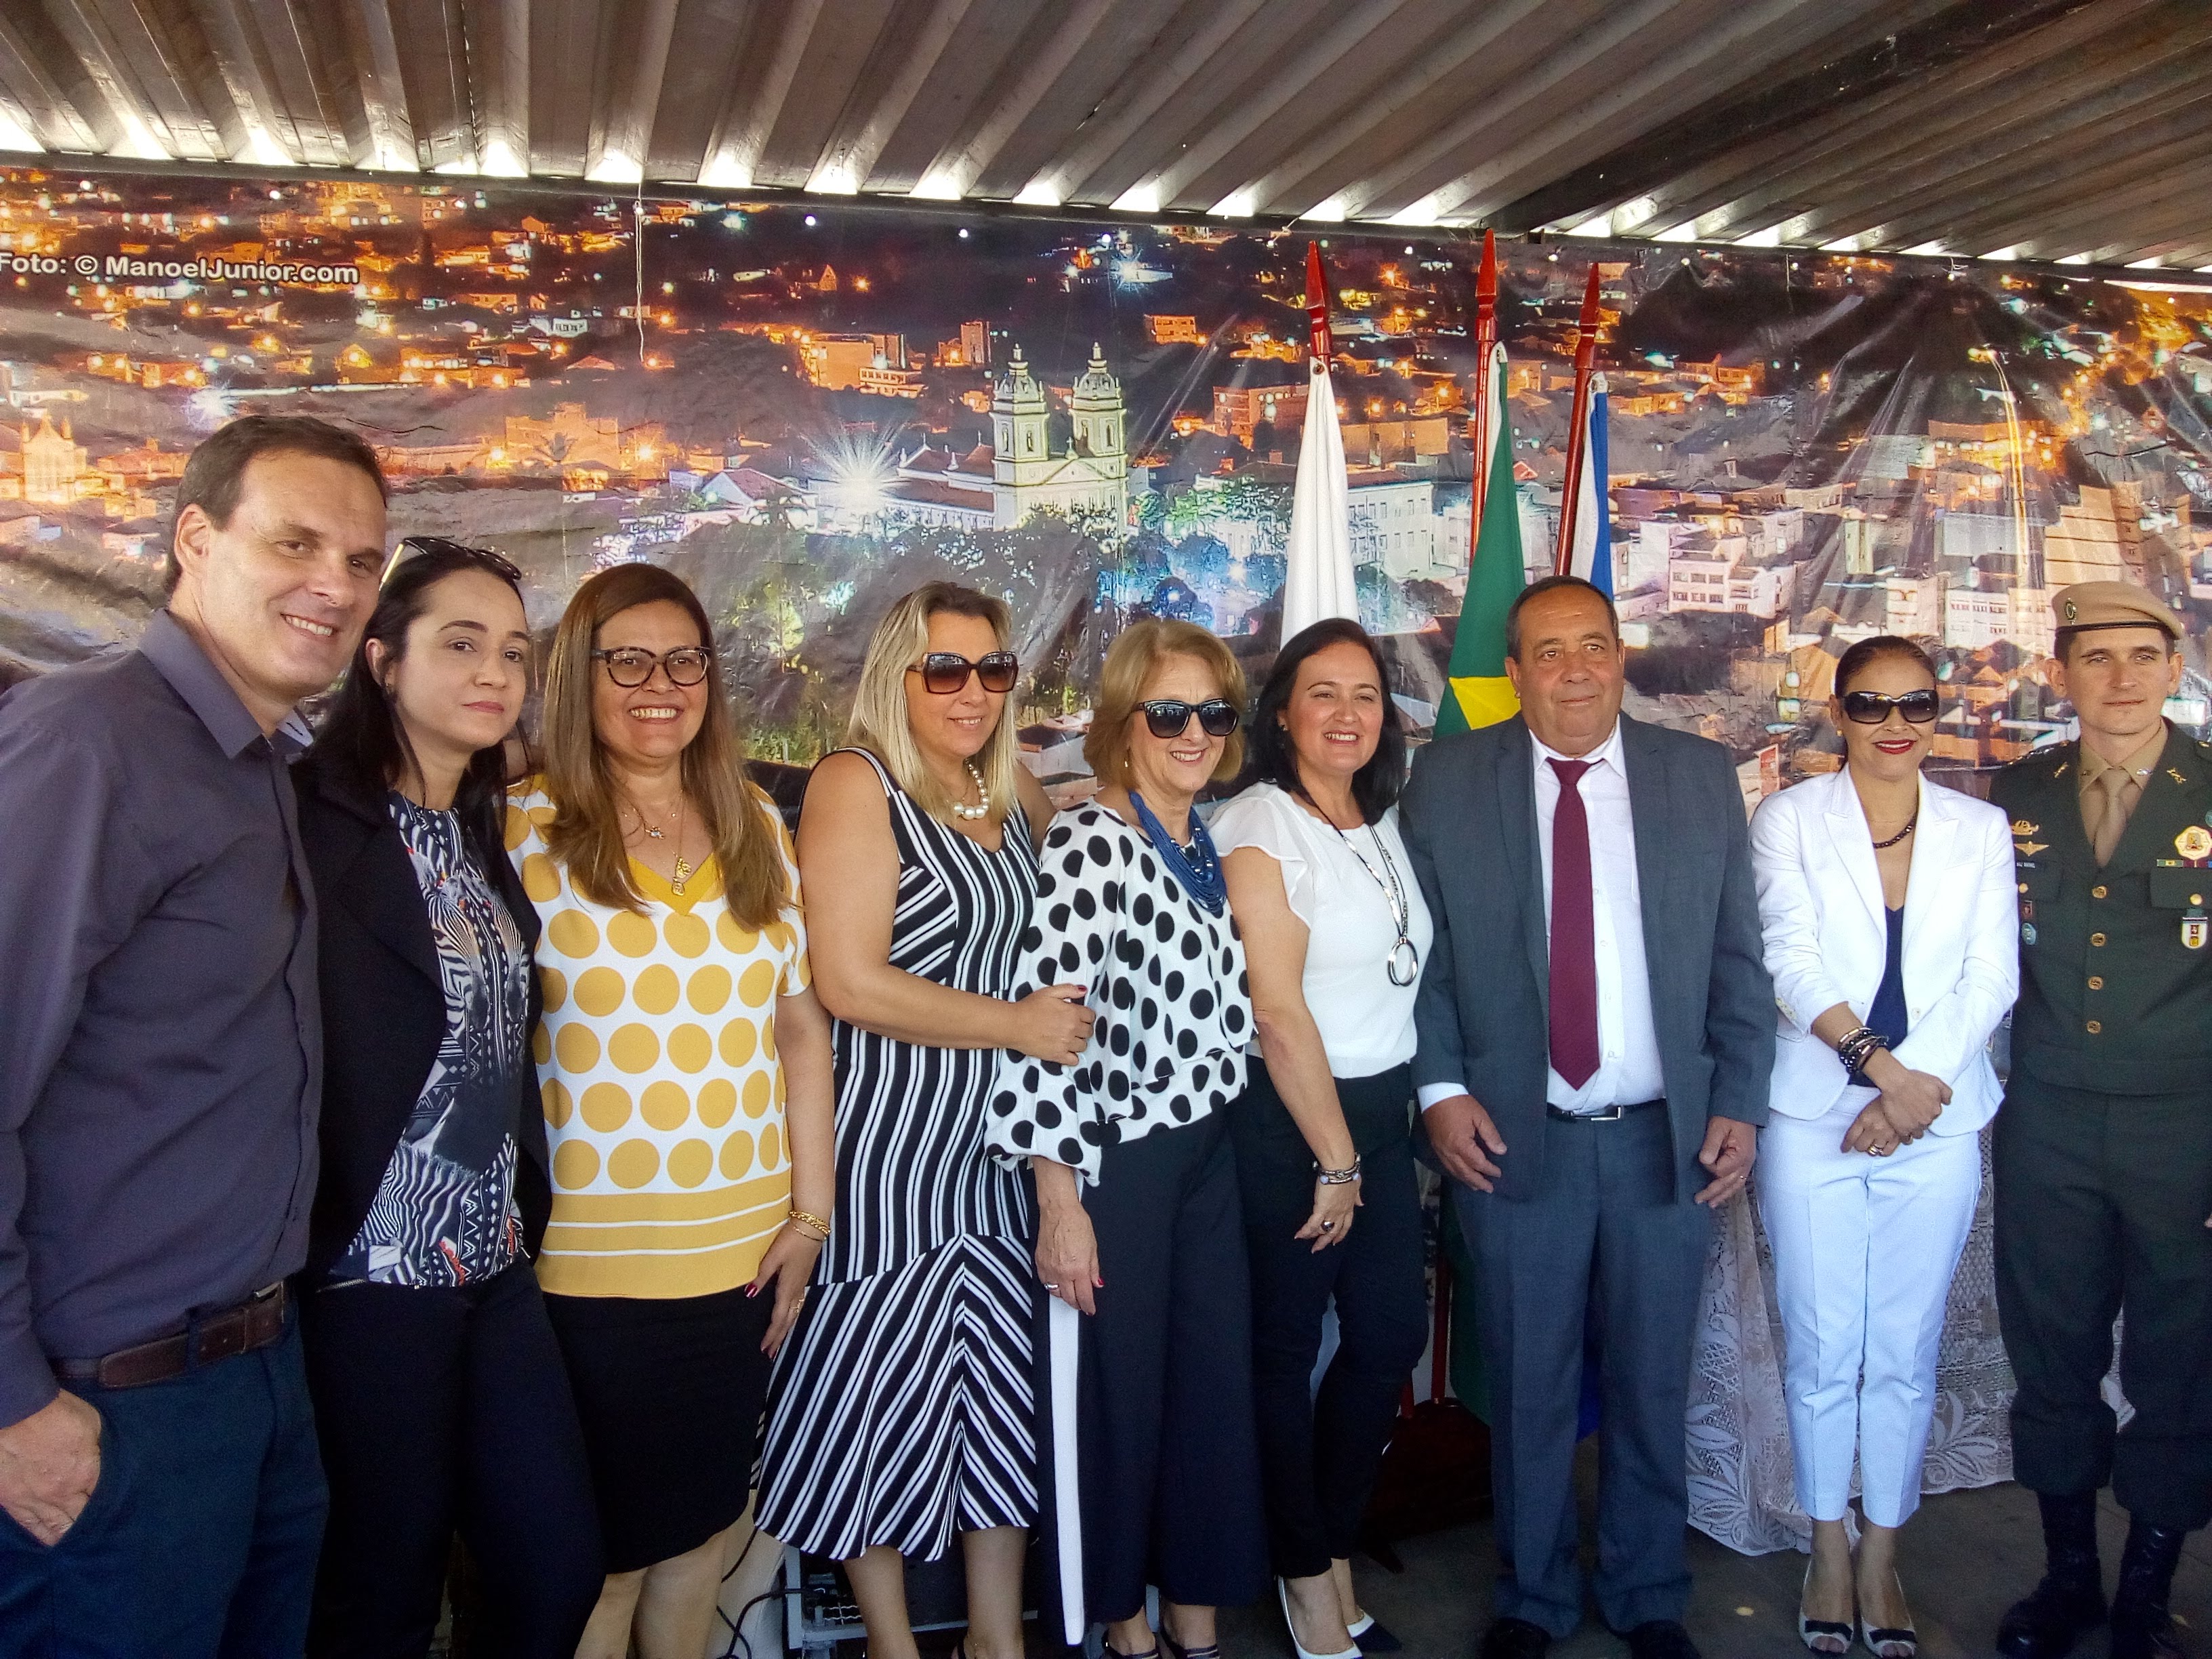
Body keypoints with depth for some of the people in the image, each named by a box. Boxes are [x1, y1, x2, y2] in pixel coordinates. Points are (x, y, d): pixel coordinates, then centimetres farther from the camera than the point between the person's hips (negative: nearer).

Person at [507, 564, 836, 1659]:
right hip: (586, 1259, -4)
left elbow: (801, 1023, 9)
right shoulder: (526, 829, -5)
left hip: (741, 1251, 4)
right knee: (603, 1557, 8)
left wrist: (809, 1209, 5)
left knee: (706, 1524, 17)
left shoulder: (756, 827, 8)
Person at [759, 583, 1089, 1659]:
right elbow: (849, 983, -21)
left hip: (997, 1142, 7)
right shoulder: (856, 784, -12)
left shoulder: (1013, 791, 9)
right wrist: (1018, 1024, -14)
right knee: (885, 1386, 8)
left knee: (1000, 1379, 13)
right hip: (887, 1148, -6)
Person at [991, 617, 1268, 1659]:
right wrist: (1059, 1203, -20)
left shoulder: (1214, 846, 7)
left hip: (1212, 1151, 7)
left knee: (1218, 1386, 13)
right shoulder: (1086, 842, -16)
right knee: (1121, 1391, 9)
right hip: (1114, 1161, -7)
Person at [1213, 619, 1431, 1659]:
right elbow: (1280, 1011, -16)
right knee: (1286, 1352, 7)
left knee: (1393, 1332, 12)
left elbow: (1397, 979, 11)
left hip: (1381, 1109, 7)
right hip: (1286, 1122, -7)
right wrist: (1333, 1161, -13)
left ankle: (1333, 1546, 33)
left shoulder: (1382, 827, 10)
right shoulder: (1259, 829, -13)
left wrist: (1366, 1152, 6)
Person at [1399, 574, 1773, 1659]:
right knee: (1528, 1389, 11)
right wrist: (1440, 1089, -9)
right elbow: (1419, 951, 0)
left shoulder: (1702, 777, 4)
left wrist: (1740, 1104, -1)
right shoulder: (1447, 781, -1)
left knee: (1653, 1384, 14)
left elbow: (1738, 957, 5)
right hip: (1515, 1138, -1)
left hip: (1669, 1138, 2)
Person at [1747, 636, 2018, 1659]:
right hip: (1814, 1117, -1)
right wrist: (1878, 1063, -17)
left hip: (1937, 1122, 2)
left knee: (1906, 1354, 8)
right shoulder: (1791, 818, 2)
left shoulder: (1980, 829, 7)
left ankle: (1881, 1561, 24)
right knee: (1822, 1351, 6)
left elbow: (1992, 977, 1)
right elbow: (1790, 961, -7)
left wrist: (1918, 1085, -11)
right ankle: (1828, 1556, 23)